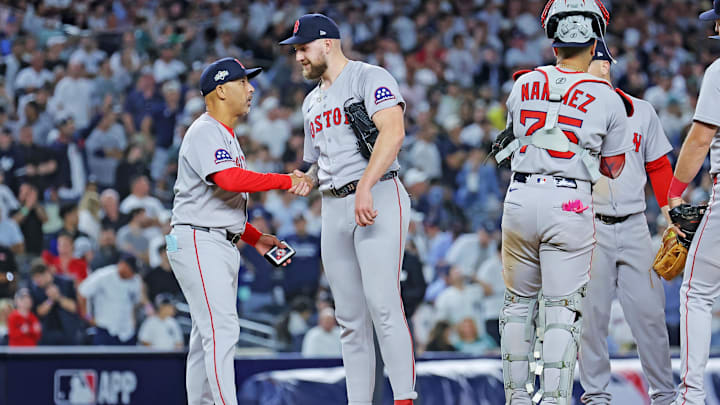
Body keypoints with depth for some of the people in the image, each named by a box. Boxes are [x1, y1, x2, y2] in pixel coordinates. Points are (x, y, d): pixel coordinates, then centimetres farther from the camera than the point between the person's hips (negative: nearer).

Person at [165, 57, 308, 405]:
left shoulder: (226, 136, 21)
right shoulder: (205, 132, -12)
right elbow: (229, 180, -30)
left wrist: (256, 238, 16)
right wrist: (285, 181, -26)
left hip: (222, 246, 11)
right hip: (198, 242, -11)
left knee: (208, 336, 10)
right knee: (222, 329, -18)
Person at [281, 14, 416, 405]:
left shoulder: (370, 78, -3)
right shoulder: (312, 101, 23)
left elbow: (393, 133, -18)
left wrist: (365, 187, -28)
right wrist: (305, 180, 7)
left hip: (378, 197, -8)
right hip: (335, 208, 8)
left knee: (383, 306, -18)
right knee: (350, 318, 5)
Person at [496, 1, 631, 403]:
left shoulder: (524, 85, 3)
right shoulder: (606, 99, -3)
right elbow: (612, 167, 8)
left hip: (521, 199, 3)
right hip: (570, 204, -3)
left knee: (520, 302, 16)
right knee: (563, 309, 0)